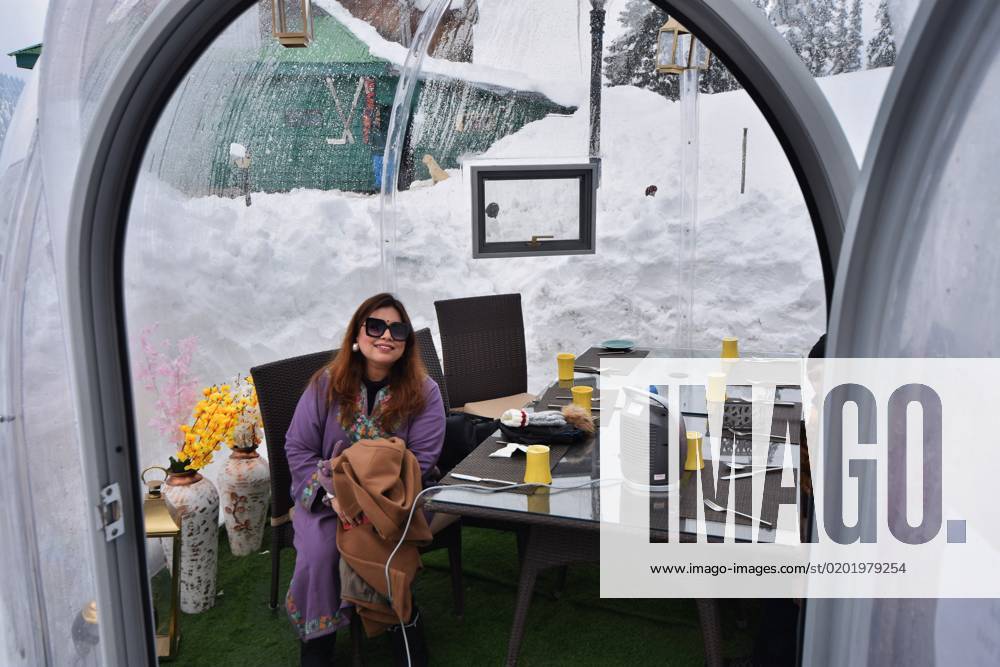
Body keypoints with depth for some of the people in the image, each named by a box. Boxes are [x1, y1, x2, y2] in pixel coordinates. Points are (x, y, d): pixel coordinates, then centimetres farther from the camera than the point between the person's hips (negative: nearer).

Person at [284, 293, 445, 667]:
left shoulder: (423, 391, -5)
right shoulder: (327, 384, -3)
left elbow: (420, 460, -9)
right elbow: (298, 449, -1)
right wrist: (334, 494, -15)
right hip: (326, 495, 1)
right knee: (318, 555, -24)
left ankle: (404, 635, -3)